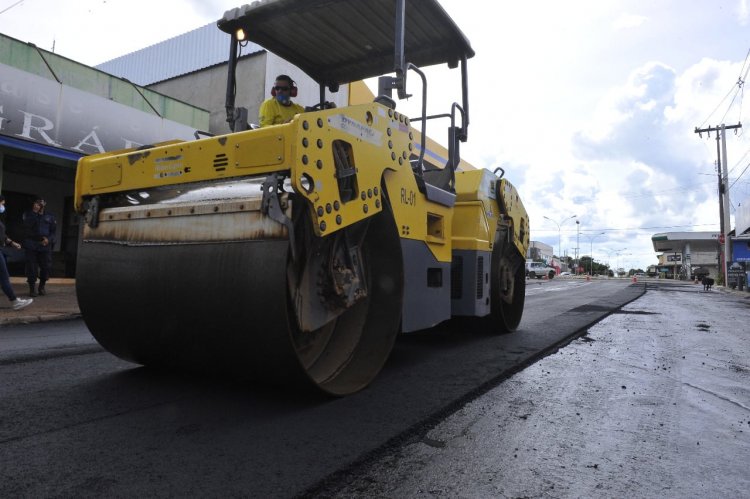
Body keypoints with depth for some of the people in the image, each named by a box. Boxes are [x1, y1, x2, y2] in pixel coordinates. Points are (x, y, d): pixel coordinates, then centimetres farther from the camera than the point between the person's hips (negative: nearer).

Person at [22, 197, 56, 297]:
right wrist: (35, 212, -14)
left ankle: (42, 286, 18)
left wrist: (49, 239, -9)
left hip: (45, 245, 1)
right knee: (31, 267, -2)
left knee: (46, 266, 0)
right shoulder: (29, 214, 8)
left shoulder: (50, 217, 11)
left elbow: (53, 230, 10)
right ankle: (32, 288, 6)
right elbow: (27, 224, -10)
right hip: (31, 244, -1)